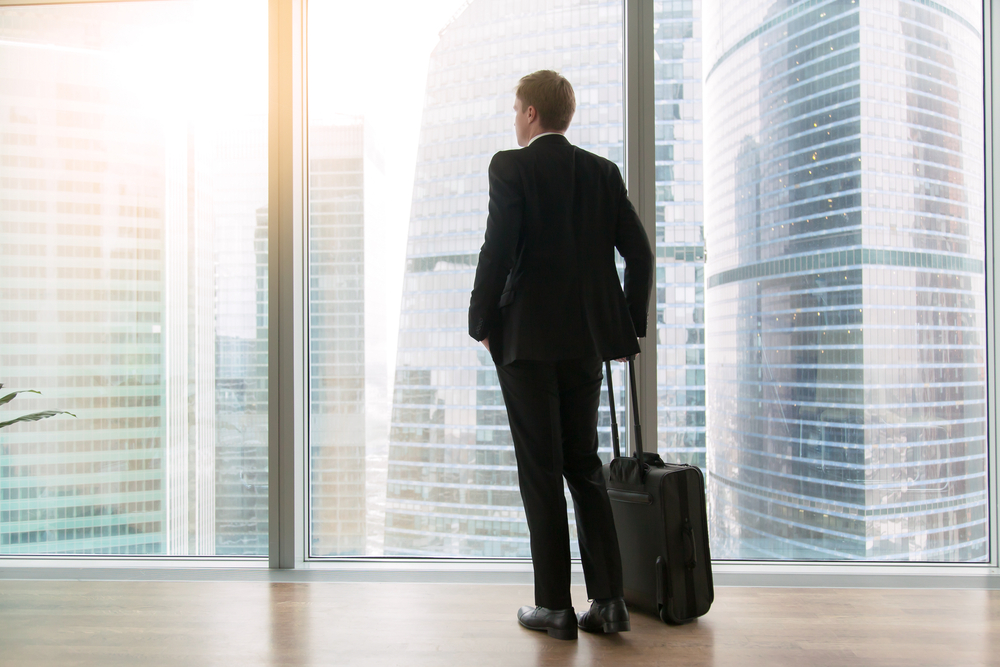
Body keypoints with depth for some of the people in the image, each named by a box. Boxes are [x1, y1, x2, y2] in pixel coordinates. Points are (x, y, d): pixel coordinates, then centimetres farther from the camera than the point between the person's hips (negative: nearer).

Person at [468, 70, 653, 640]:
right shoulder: (603, 172, 11)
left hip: (526, 337, -5)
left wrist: (483, 324, -3)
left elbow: (498, 250, -14)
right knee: (585, 466, 13)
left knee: (541, 472, 2)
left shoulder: (511, 167, -4)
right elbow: (640, 255, 7)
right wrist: (629, 327, 15)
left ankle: (555, 606, 9)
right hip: (587, 338, 5)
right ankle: (609, 601, 13)